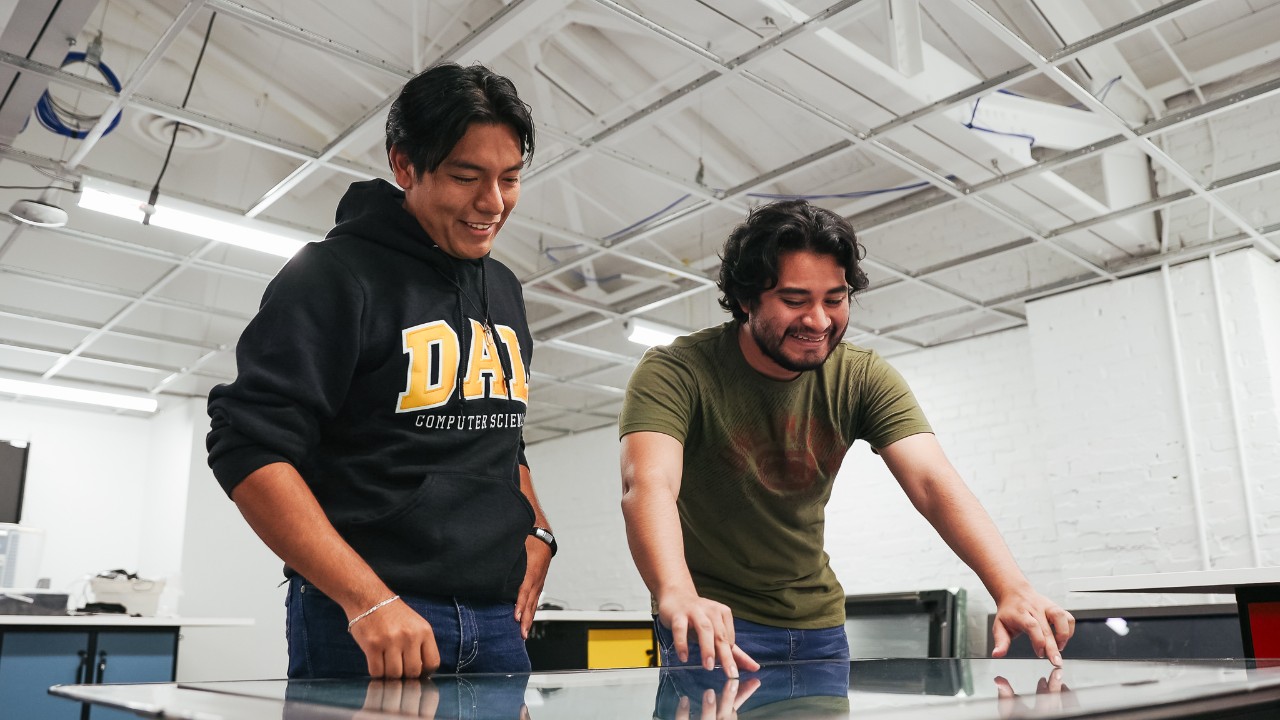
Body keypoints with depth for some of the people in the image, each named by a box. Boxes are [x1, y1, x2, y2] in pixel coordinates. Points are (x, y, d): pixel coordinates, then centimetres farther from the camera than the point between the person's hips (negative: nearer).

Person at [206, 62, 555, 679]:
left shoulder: (503, 289, 14)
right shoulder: (334, 274, -8)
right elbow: (250, 449, -16)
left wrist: (535, 530, 7)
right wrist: (367, 601, -23)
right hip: (361, 626, -6)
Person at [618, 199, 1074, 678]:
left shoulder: (863, 379, -10)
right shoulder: (675, 372, -22)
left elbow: (932, 481, -21)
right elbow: (648, 486, -38)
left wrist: (1010, 587, -38)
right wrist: (678, 596, -57)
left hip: (818, 619, 4)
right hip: (712, 622, -4)